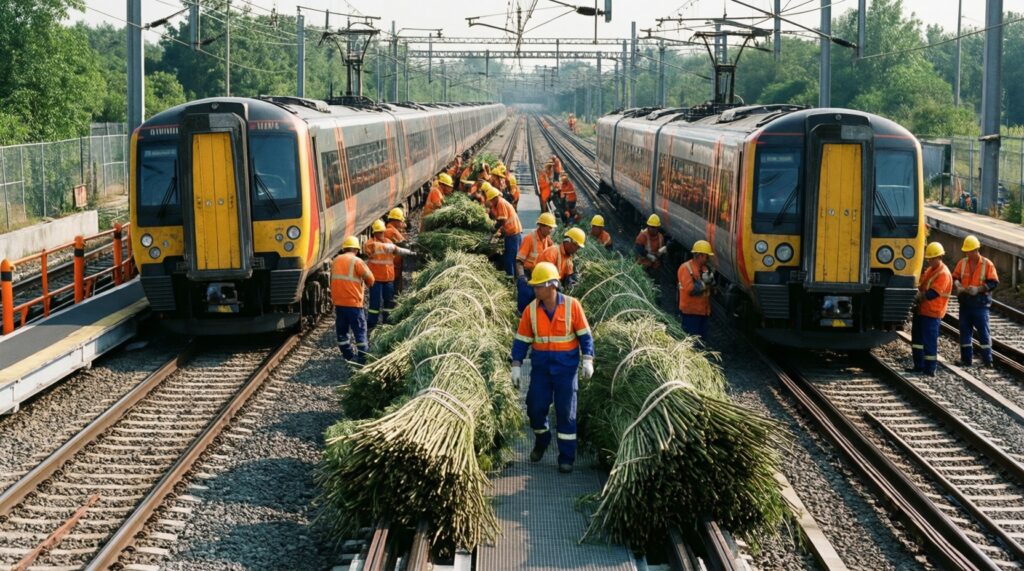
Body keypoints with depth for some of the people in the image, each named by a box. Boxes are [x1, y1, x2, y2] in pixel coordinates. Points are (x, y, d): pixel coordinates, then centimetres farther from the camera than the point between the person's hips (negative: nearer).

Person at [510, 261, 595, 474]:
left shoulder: (572, 305, -10)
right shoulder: (531, 310, -4)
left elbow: (585, 335, -5)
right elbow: (522, 340, 2)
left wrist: (588, 361, -13)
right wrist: (516, 366, -3)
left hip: (566, 366, -2)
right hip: (541, 366, 2)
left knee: (566, 412, 0)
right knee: (535, 408, 4)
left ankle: (566, 457, 8)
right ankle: (541, 440, 34)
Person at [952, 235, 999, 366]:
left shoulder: (987, 264, -5)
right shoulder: (962, 263, 6)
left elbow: (993, 282, -8)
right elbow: (955, 278, 10)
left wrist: (978, 289, -19)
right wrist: (957, 286, -12)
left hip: (980, 303, -4)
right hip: (965, 302, 4)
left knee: (983, 331, -3)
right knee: (965, 331, 8)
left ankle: (987, 359, 2)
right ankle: (966, 359, 17)